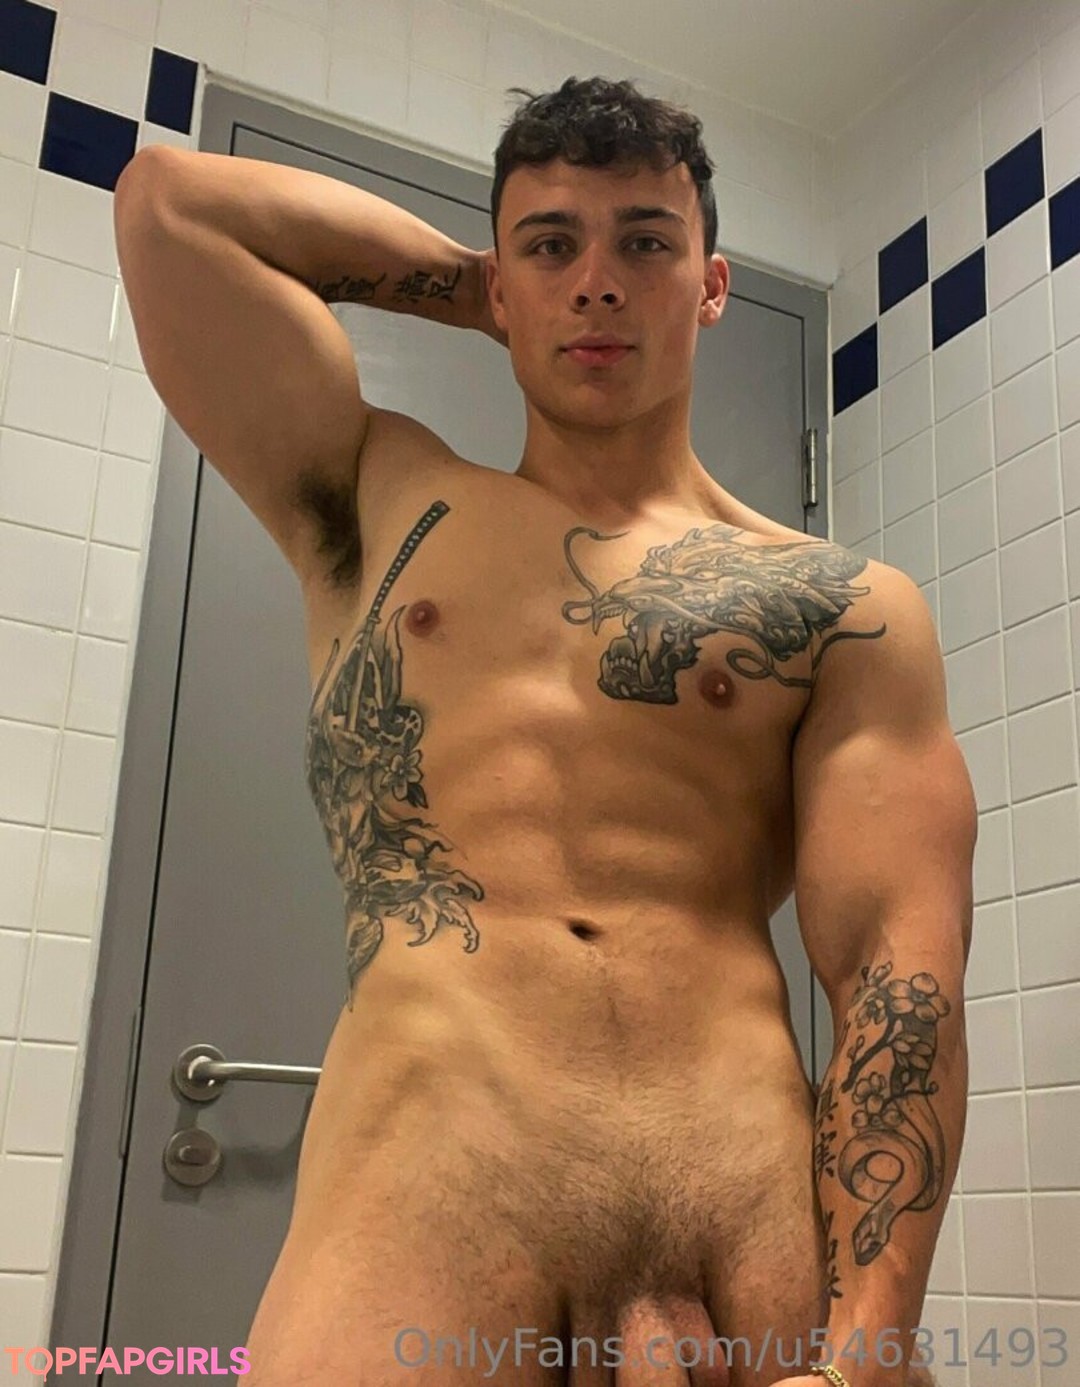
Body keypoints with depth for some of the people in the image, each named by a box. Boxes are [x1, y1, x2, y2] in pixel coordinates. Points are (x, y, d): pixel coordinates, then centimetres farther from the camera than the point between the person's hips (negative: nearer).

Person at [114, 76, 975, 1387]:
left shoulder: (845, 603, 10)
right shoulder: (384, 502, 17)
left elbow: (899, 969, 0)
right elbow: (168, 195, 18)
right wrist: (480, 280, 21)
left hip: (762, 1199, 1)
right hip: (417, 1172, 0)